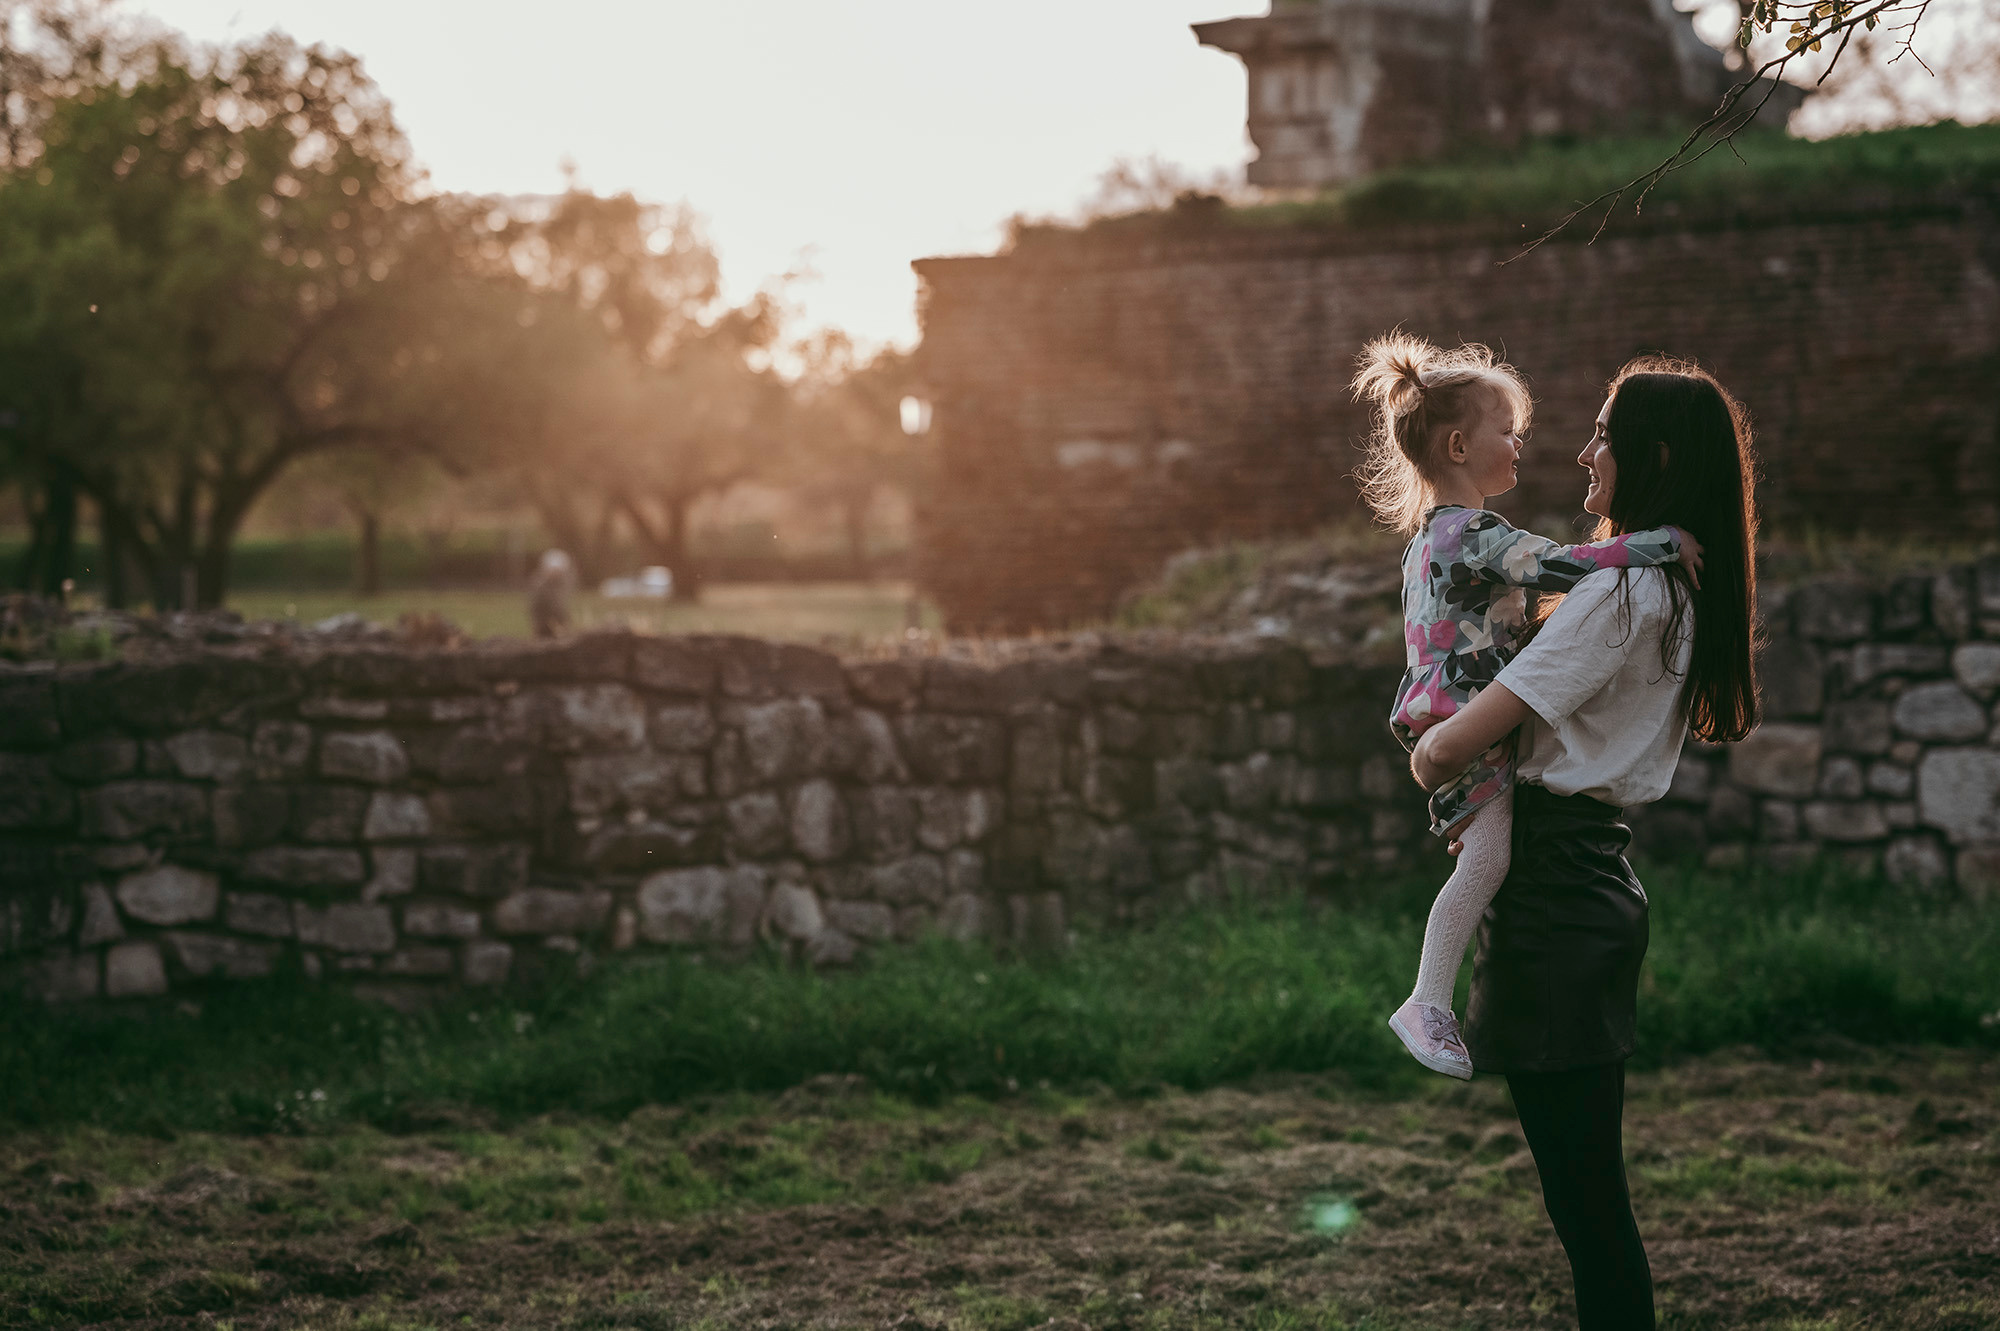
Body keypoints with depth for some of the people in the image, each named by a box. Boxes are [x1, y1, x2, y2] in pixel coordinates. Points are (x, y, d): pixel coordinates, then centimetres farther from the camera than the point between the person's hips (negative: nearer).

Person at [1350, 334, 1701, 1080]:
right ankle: (1428, 1004, -24)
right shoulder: (1477, 536, -15)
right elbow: (1560, 568, -26)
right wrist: (1663, 544, -22)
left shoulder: (1432, 536, 19)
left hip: (1449, 717, 11)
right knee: (1489, 854, -20)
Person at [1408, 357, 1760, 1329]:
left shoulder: (1620, 593, -17)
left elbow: (1450, 746, -19)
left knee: (1583, 1192, -5)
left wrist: (1425, 757, 3)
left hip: (1553, 895, -10)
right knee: (1587, 1189, 14)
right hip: (1596, 877, 10)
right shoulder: (1684, 592, 11)